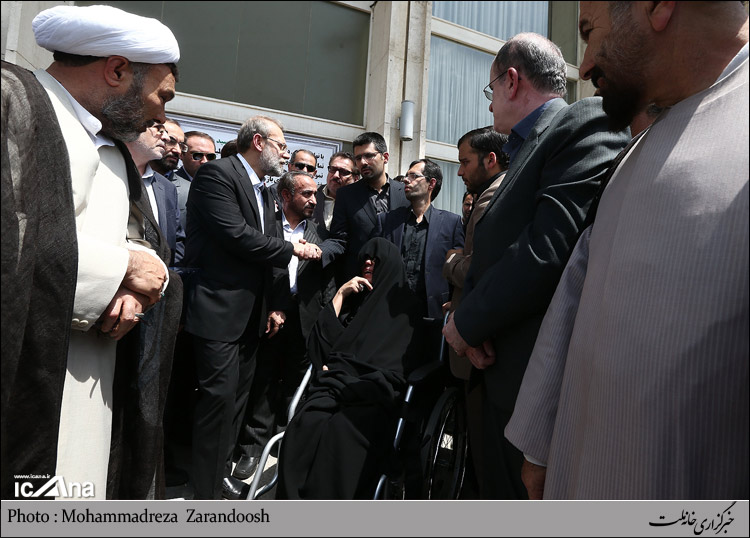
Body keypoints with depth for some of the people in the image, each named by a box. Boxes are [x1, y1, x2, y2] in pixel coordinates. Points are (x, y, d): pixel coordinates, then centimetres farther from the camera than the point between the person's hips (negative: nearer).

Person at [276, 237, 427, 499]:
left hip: (372, 397, -4)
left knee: (340, 436, -35)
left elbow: (393, 366, -1)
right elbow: (321, 340, 15)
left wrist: (338, 369, -5)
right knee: (304, 428, -29)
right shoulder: (355, 298, 27)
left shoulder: (404, 304, 11)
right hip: (334, 387, 4)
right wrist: (340, 295, 10)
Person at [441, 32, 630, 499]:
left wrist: (468, 322, -12)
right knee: (500, 486, 17)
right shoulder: (525, 150, 19)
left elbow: (551, 247, -23)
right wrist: (471, 316, -5)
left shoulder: (588, 122, -9)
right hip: (502, 374, 9)